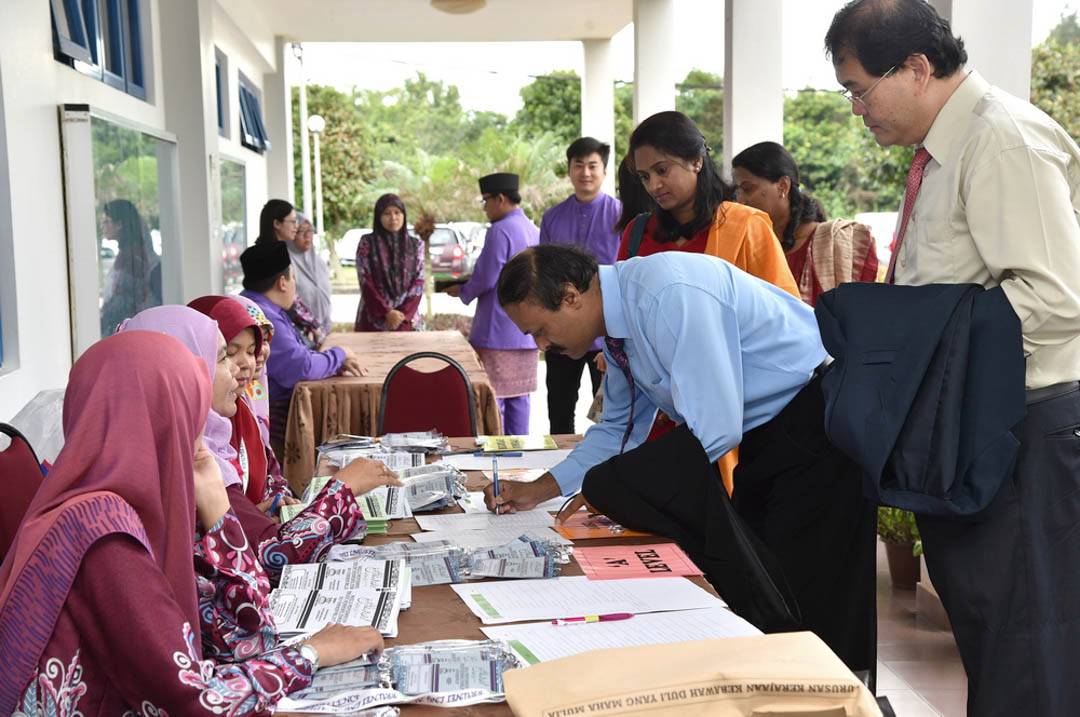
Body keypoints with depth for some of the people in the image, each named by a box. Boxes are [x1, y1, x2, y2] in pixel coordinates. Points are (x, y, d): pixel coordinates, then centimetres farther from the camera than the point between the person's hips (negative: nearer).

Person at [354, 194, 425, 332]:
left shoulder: (416, 245, 8)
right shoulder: (367, 243, 2)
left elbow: (418, 284, 2)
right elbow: (366, 283, -4)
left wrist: (403, 314, -10)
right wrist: (386, 313, -13)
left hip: (406, 321, 2)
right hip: (373, 319, -2)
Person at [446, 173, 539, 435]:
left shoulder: (500, 231, -14)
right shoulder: (534, 230, 11)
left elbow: (486, 279, -16)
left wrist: (462, 291, 3)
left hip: (498, 333, -8)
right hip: (527, 333, 8)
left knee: (492, 396, -2)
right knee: (518, 396, 12)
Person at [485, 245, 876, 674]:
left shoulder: (671, 295, -28)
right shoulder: (620, 318, 3)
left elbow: (715, 430, -30)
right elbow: (619, 427, 17)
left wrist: (610, 487, -19)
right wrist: (540, 490, 9)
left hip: (817, 414, -10)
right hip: (768, 426, 10)